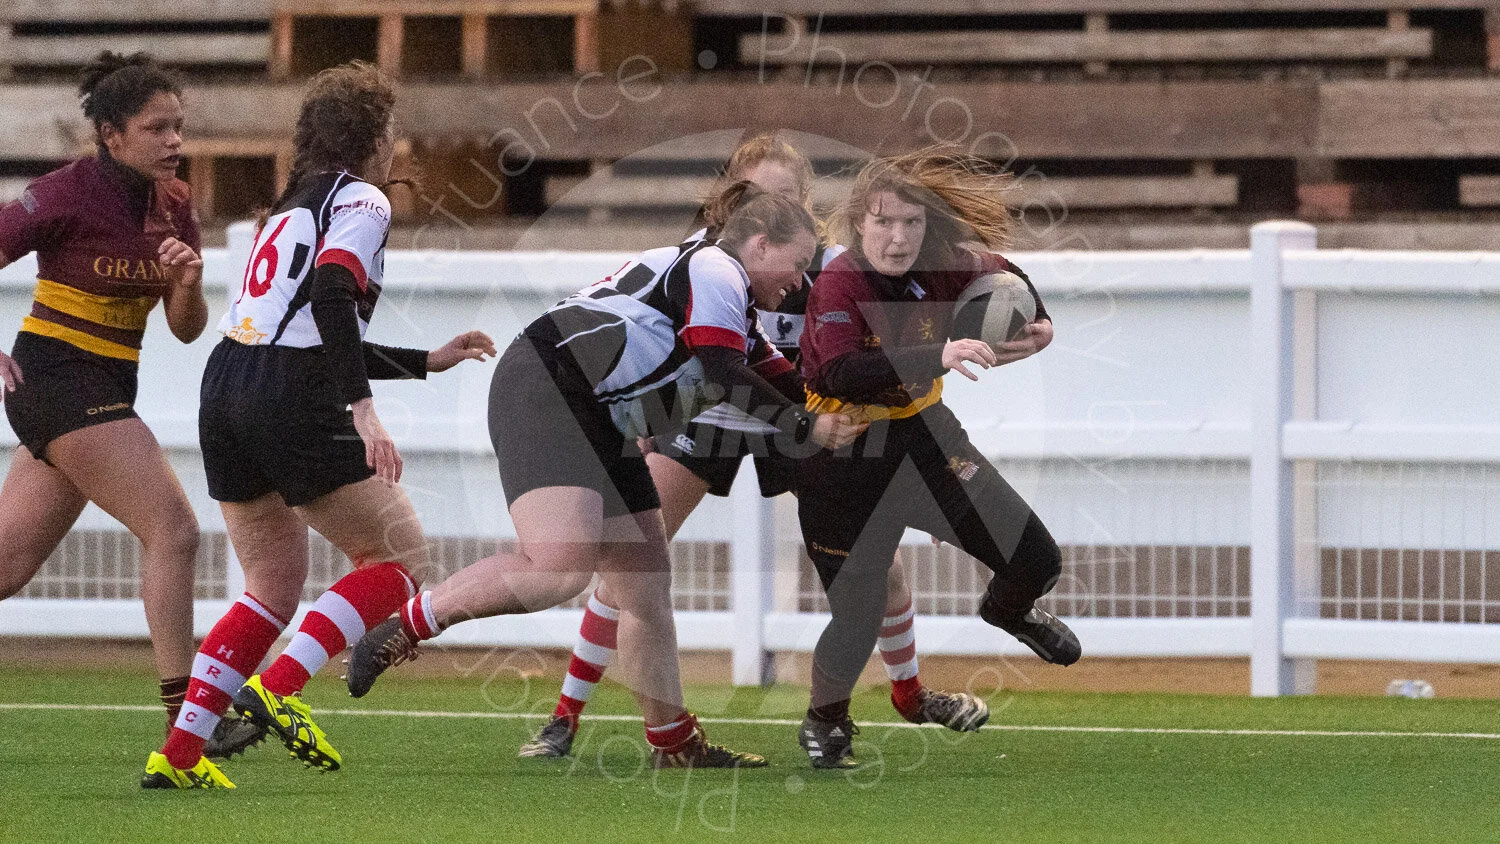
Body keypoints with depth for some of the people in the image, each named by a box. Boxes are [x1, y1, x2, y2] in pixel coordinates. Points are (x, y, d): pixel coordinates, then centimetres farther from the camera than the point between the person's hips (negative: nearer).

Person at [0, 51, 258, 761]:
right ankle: (185, 721, -15)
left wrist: (188, 283, -13)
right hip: (58, 377, -8)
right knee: (172, 529, -15)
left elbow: (186, 329, 9)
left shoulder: (173, 205, 7)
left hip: (104, 393, 8)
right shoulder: (67, 196, -14)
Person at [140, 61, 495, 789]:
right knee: (400, 558, 4)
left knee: (274, 587, 17)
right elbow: (333, 297, -20)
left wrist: (427, 361, 36)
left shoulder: (296, 204, 25)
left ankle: (178, 755, 6)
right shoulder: (360, 199, -2)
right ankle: (276, 688, -13)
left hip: (226, 393, 9)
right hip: (293, 407, -8)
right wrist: (364, 412, -25)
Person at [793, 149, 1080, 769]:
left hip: (921, 436, 5)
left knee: (1034, 560, 1)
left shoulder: (940, 270, -9)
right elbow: (843, 373, -42)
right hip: (845, 458, -5)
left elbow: (1003, 276, 15)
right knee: (857, 621, -5)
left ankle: (1007, 611, 40)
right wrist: (937, 357, -49)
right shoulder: (839, 284, -24)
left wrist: (1035, 324, -4)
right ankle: (825, 720, 27)